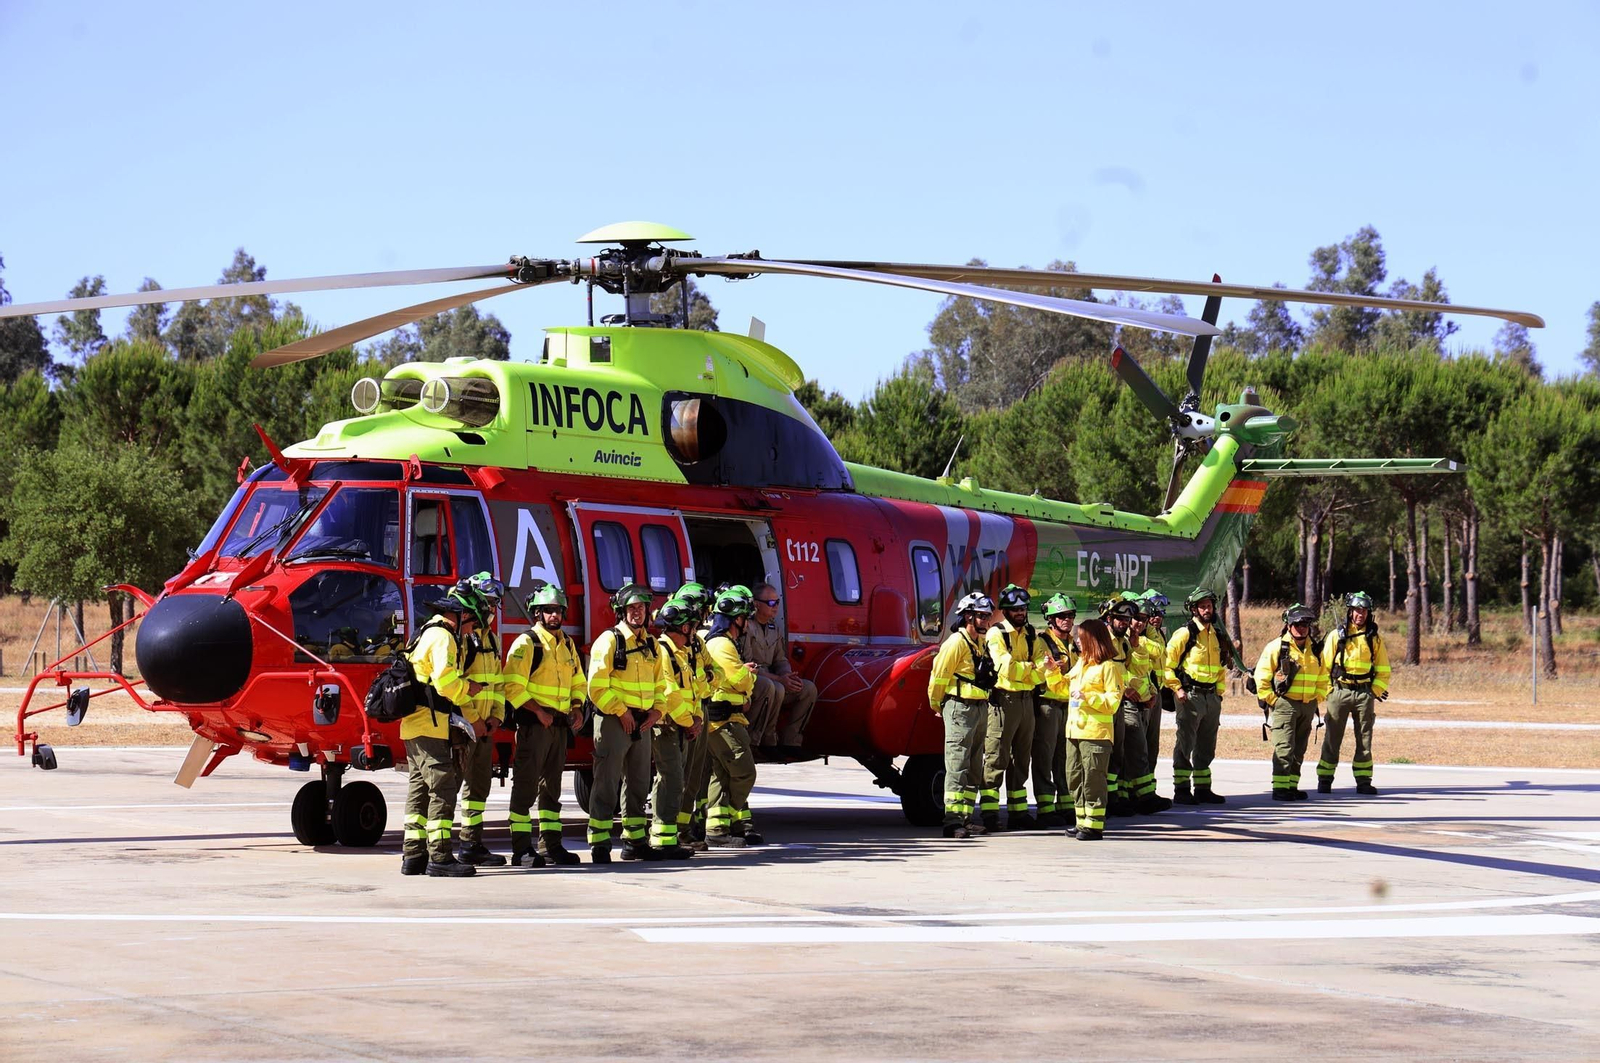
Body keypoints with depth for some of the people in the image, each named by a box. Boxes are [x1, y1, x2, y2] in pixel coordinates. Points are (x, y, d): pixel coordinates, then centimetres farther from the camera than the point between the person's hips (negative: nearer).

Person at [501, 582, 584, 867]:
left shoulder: (567, 644, 16)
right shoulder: (526, 643, -7)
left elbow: (577, 681, 25)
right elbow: (513, 686, -14)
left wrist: (577, 708, 7)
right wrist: (538, 711, -20)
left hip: (559, 725, 8)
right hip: (533, 724, -8)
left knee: (552, 786, 12)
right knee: (526, 785, -7)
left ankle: (550, 844, 17)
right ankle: (522, 848, -7)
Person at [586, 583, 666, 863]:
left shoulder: (650, 643, 14)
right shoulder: (609, 640, -8)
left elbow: (659, 682, 20)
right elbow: (597, 685, -14)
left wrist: (657, 710, 4)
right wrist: (621, 712, -16)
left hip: (642, 723, 7)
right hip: (613, 721, -7)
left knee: (638, 784, 13)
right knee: (606, 783, -7)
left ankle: (635, 841, 21)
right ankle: (599, 845, -6)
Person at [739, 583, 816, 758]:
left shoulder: (773, 627, 15)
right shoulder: (747, 627, -13)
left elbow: (781, 660, 18)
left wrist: (789, 677, -6)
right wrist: (779, 679, -23)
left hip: (768, 677, 9)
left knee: (809, 689, -4)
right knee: (774, 689, -38)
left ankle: (790, 741, -2)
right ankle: (767, 742, -26)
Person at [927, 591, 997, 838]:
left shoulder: (981, 643, 15)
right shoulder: (956, 642, -12)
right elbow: (938, 676, -12)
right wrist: (936, 706, -1)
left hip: (980, 708, 9)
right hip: (960, 707, -9)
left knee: (974, 768, 11)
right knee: (957, 765, -12)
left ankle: (965, 817, 16)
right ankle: (953, 821, -16)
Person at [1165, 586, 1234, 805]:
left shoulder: (1217, 635, 15)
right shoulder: (1184, 633, -7)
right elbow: (1166, 663, -9)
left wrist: (1219, 692, 16)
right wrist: (1176, 688, -16)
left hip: (1211, 696, 7)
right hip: (1190, 696, -7)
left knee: (1206, 746, 12)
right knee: (1185, 744, -6)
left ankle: (1203, 789, 20)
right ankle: (1181, 790, -3)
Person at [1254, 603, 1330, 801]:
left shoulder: (1315, 650, 11)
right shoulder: (1276, 647, -7)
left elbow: (1322, 678, 22)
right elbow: (1261, 676, -7)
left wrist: (1317, 699, 10)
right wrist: (1270, 700, -10)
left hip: (1308, 707, 6)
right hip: (1284, 704, -6)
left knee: (1299, 750, 11)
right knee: (1284, 748, -12)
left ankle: (1292, 786, 18)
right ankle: (1280, 788, -12)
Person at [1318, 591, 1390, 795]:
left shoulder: (1374, 638, 8)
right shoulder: (1336, 635, 4)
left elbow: (1383, 670, 12)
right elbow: (1324, 665, 5)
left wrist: (1375, 691, 0)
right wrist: (1329, 692, -2)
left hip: (1364, 693, 1)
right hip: (1340, 691, -1)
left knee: (1364, 740, 3)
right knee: (1332, 738, 0)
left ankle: (1364, 781, 7)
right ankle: (1324, 780, 5)